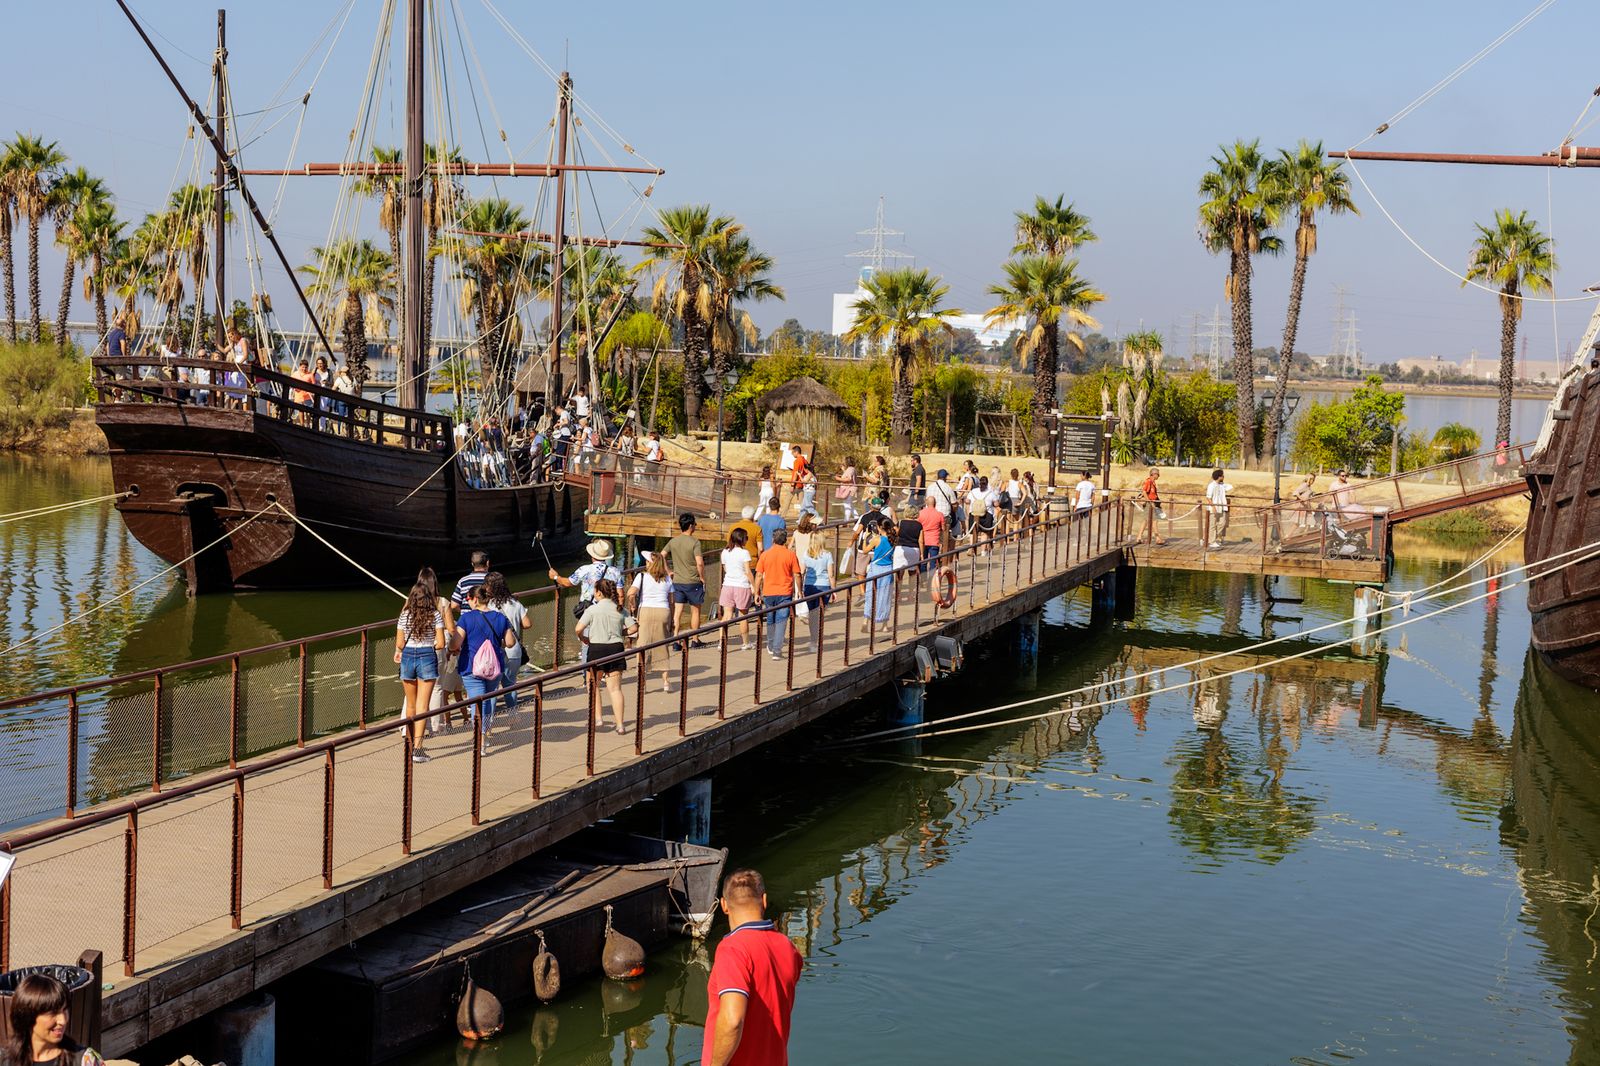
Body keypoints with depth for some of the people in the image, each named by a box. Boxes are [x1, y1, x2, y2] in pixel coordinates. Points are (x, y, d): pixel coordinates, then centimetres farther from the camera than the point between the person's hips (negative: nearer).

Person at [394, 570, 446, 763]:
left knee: (411, 705, 17)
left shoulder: (405, 614, -1)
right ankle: (417, 748, -10)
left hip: (408, 657, 3)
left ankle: (411, 744, 28)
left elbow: (399, 643, 0)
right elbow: (441, 643, -9)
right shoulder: (435, 615, -7)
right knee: (422, 706, -2)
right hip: (427, 658, -3)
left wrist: (398, 651, 22)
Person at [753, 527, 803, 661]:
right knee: (781, 621, -1)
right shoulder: (790, 554, -4)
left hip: (768, 593, 2)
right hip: (785, 593, -2)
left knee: (770, 620, 19)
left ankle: (771, 647, 34)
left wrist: (757, 593, 6)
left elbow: (759, 575, -1)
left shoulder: (765, 554, -1)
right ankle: (777, 651, -9)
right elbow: (797, 575, -2)